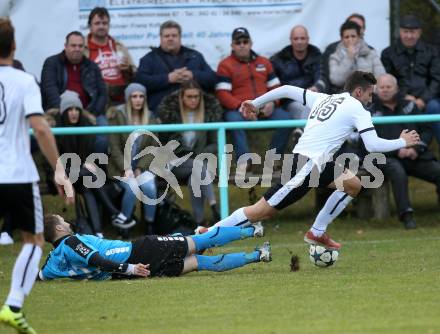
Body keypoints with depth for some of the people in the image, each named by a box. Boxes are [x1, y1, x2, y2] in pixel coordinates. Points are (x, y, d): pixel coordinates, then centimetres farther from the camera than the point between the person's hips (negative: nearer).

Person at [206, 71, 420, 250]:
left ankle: (317, 233, 16)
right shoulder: (356, 109, -3)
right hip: (308, 165, -9)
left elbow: (286, 90, 20)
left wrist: (255, 103, 27)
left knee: (353, 185, 14)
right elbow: (373, 145, -11)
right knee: (261, 212, -8)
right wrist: (403, 143, 5)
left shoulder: (323, 99, 19)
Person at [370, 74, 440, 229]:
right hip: (388, 159, -3)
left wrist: (417, 148, -3)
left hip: (416, 156, 3)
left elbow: (426, 130, 17)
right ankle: (406, 215, -38)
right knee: (397, 171, -37)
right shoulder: (372, 111, 8)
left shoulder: (410, 106, 19)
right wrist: (397, 151, -14)